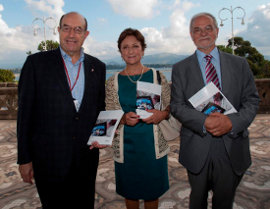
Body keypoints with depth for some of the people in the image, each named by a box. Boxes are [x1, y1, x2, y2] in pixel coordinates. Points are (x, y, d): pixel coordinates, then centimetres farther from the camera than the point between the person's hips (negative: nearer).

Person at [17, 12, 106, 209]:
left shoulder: (98, 66, 5)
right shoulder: (37, 62, -4)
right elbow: (25, 113, -4)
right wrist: (24, 159, -4)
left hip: (86, 157, 3)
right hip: (49, 159, -2)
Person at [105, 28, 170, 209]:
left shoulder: (157, 77, -1)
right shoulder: (113, 81, 0)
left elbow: (171, 106, 5)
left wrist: (162, 114, -17)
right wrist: (124, 119, -17)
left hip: (153, 144, 0)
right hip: (126, 145, 1)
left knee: (152, 191, 17)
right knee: (130, 192, 18)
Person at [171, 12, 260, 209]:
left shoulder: (239, 64, 5)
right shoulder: (180, 69, 2)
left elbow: (252, 100, 2)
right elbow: (177, 105, -5)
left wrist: (232, 122, -18)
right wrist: (203, 122, -21)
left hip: (231, 147, 1)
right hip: (197, 148, -1)